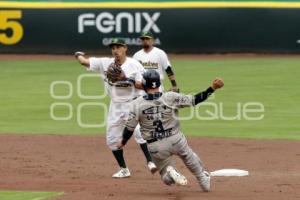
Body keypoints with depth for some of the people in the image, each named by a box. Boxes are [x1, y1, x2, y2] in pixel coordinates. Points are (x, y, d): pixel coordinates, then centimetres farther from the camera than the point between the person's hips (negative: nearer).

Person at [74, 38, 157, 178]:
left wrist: (127, 80, -25)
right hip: (115, 105, 5)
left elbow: (142, 85, -13)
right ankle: (124, 169, 16)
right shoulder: (105, 63, 0)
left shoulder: (134, 65, -9)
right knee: (112, 139, 6)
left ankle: (150, 162, -24)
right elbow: (84, 61, 4)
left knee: (139, 132, -25)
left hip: (132, 103, -5)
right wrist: (79, 55, 22)